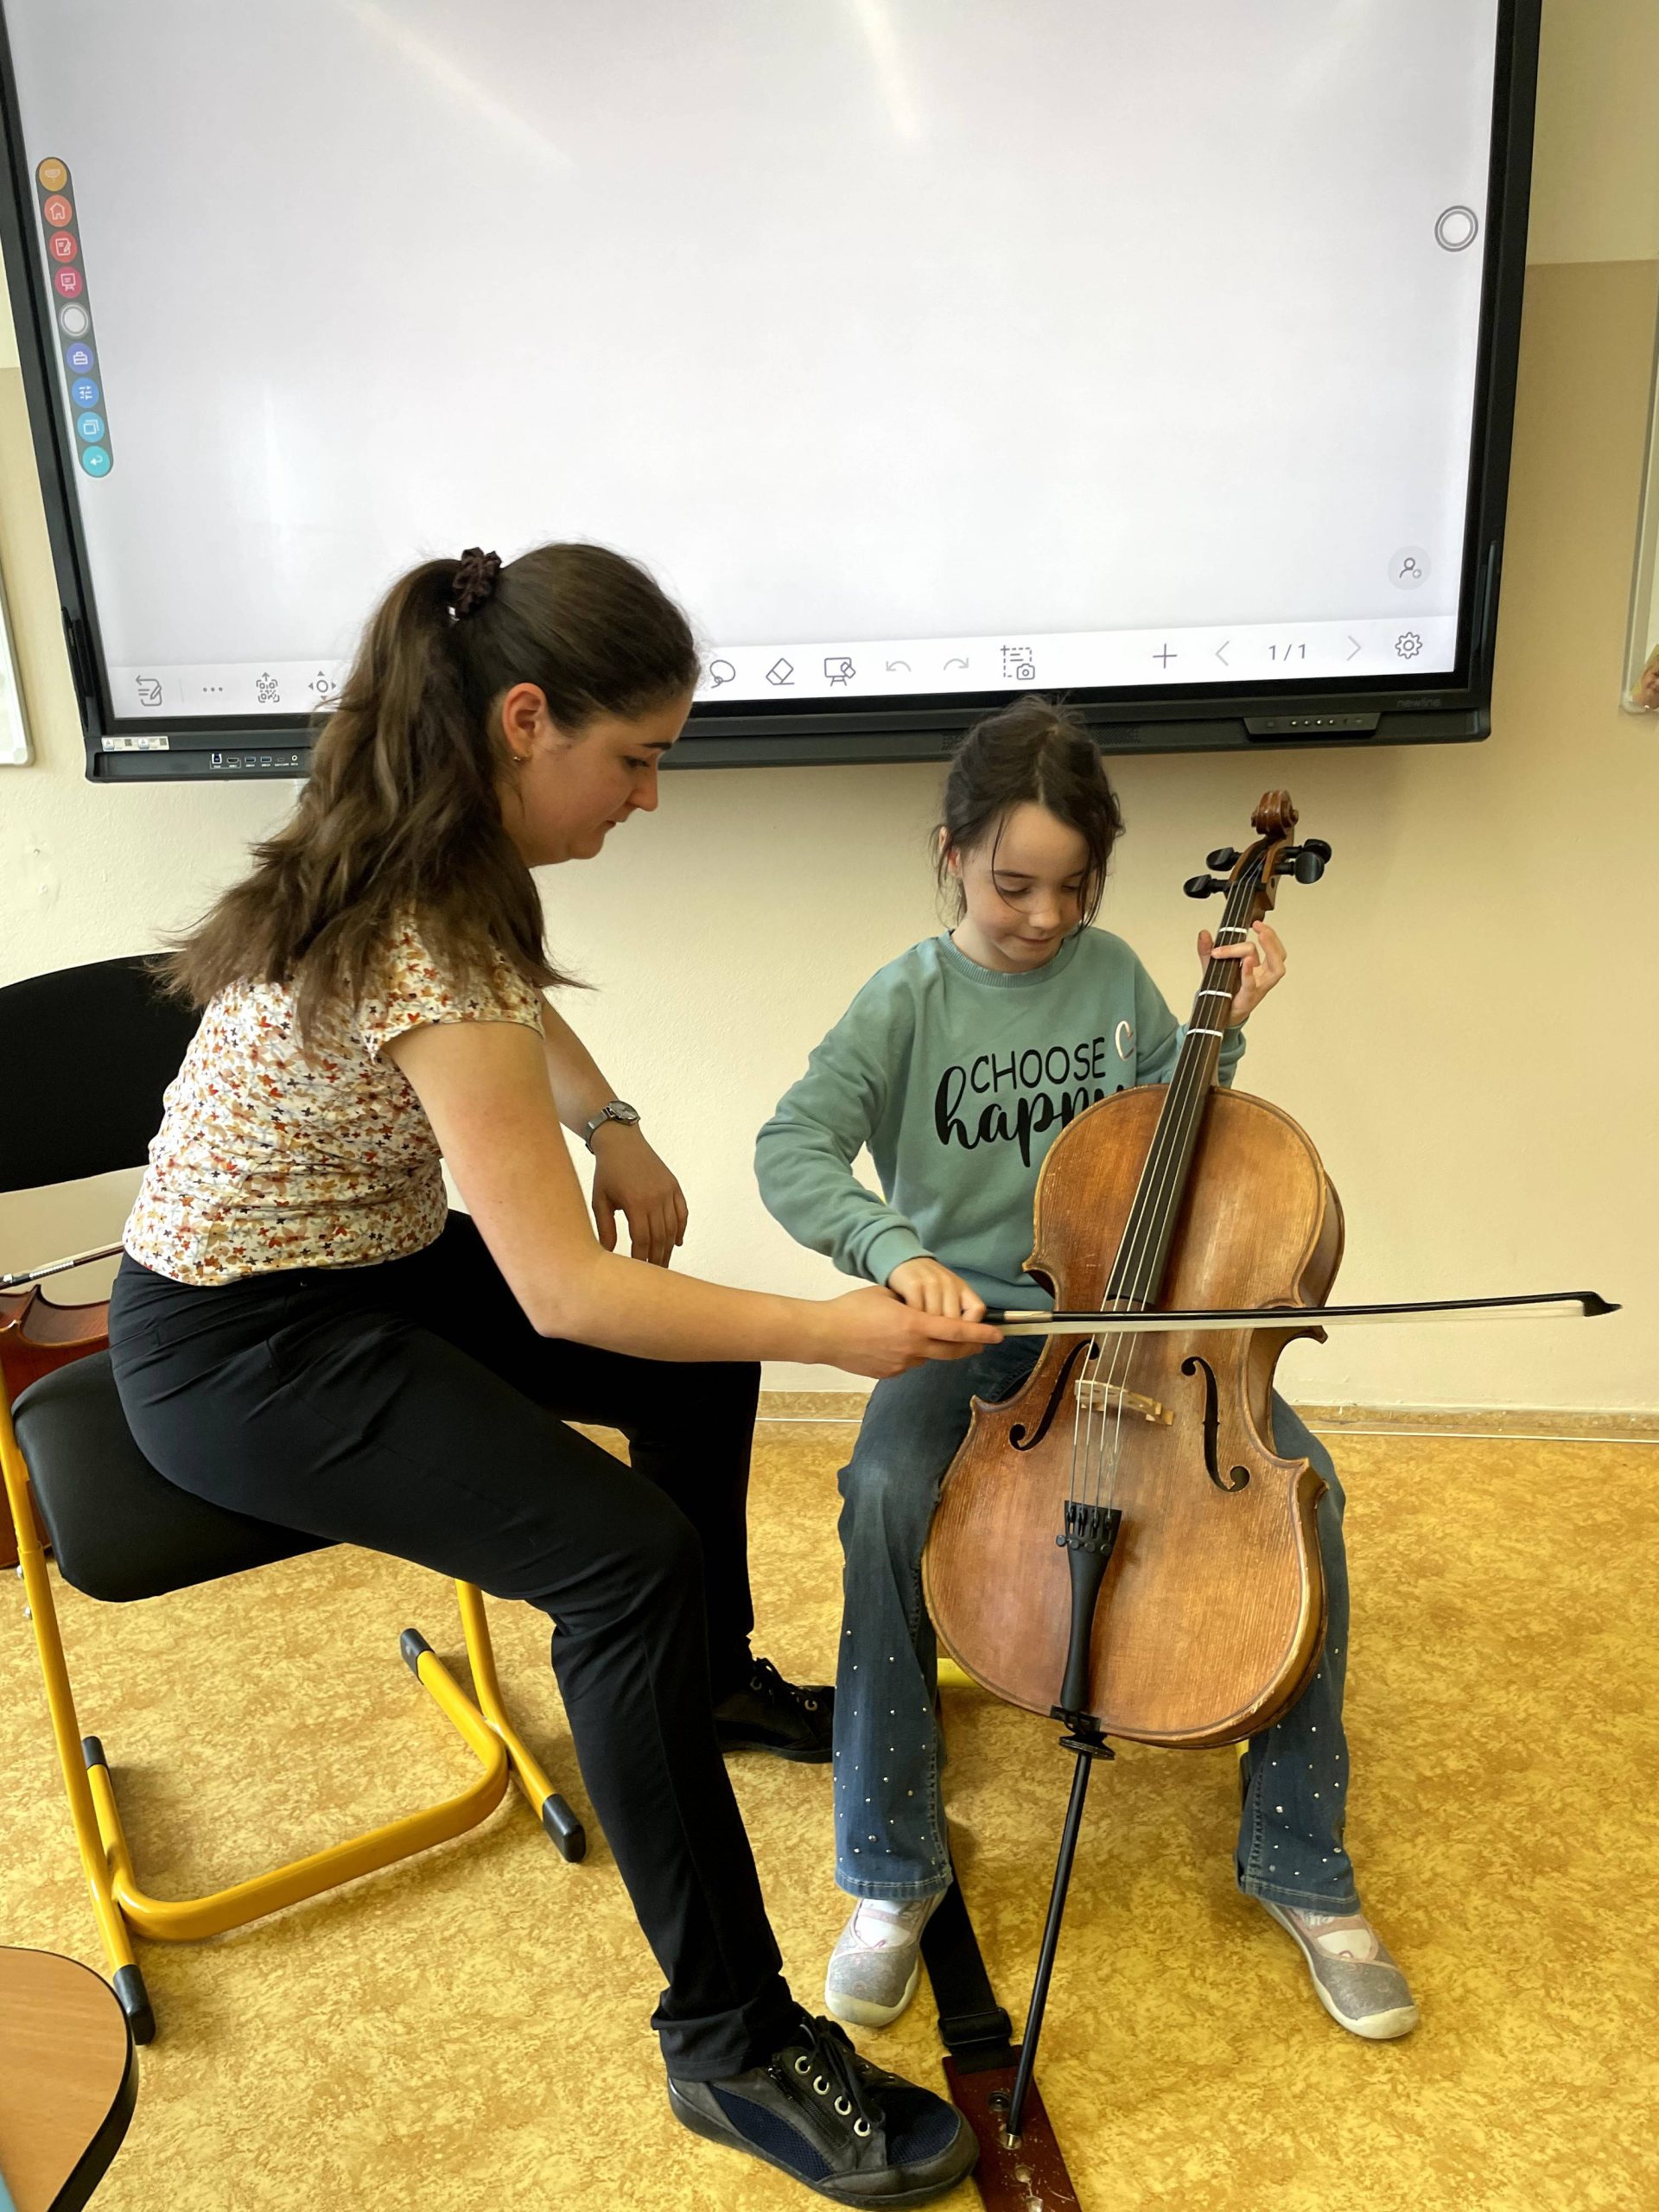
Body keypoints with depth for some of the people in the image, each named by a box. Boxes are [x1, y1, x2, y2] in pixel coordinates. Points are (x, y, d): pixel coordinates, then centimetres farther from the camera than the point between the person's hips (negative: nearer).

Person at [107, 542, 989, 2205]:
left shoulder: (422, 853, -3)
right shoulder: (424, 952, -31)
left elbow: (509, 999, 19)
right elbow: (563, 1293, -30)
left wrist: (611, 1124, 4)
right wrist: (831, 1331, -24)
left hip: (364, 1262, 9)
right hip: (232, 1349, -9)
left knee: (696, 1355, 11)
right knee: (626, 1557, -25)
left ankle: (713, 1678, 36)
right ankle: (733, 2046, -7)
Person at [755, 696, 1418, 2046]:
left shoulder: (1115, 975, 4)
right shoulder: (911, 1001, -5)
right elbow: (793, 1151, -18)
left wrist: (1229, 1025, 0)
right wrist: (898, 1252, -35)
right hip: (966, 1317, -2)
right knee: (888, 1493, -32)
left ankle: (1299, 1865, 0)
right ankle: (893, 1874, -10)